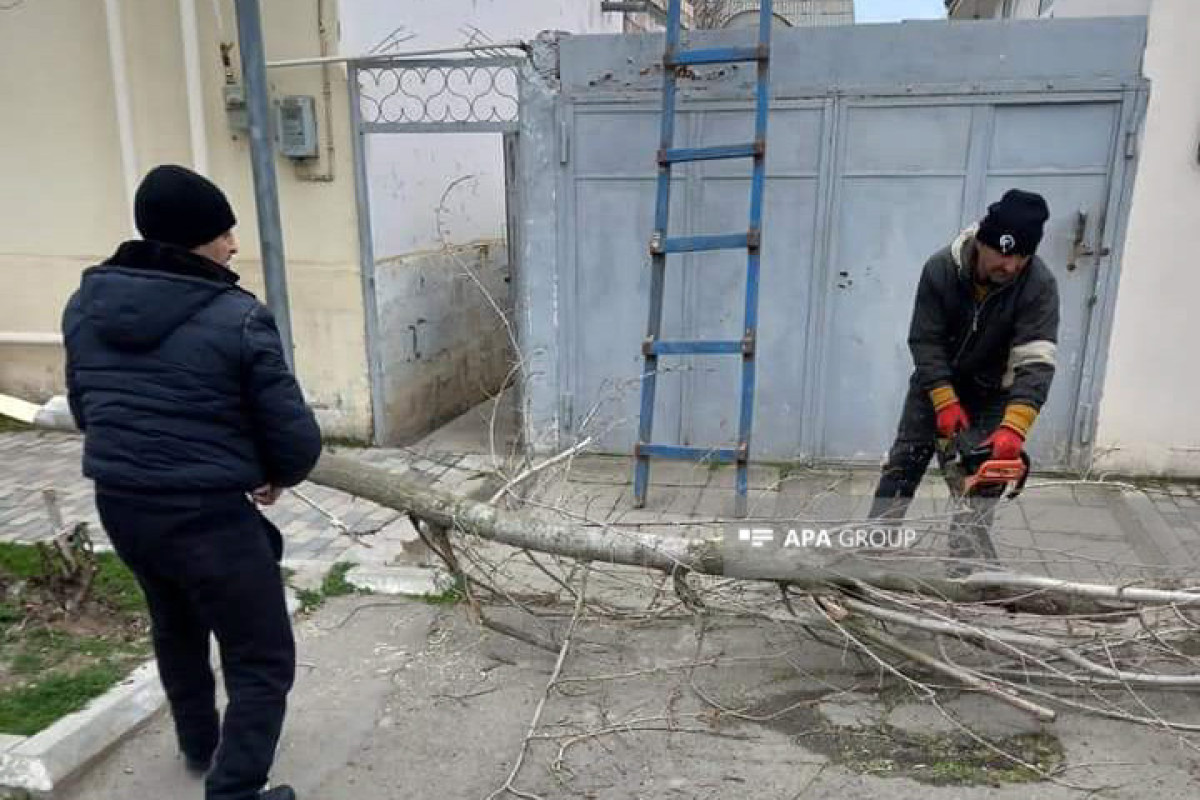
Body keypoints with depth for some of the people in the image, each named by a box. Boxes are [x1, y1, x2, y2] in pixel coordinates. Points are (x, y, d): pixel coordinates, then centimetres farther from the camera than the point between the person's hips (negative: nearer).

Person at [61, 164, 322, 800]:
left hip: (119, 504, 8)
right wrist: (278, 477, 7)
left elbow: (83, 411, 15)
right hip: (207, 515, -8)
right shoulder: (238, 318, -17)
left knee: (176, 628, 31)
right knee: (262, 663, 9)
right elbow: (297, 438, -15)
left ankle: (199, 748, 53)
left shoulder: (86, 304, 3)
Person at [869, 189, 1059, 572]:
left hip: (993, 393, -1)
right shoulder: (940, 268, -25)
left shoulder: (1040, 285, -28)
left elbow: (1036, 362, -34)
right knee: (904, 461, 2)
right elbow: (924, 340, -20)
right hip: (937, 381, 1)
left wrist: (1014, 427, -46)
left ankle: (967, 567, 7)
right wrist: (945, 403, -29)